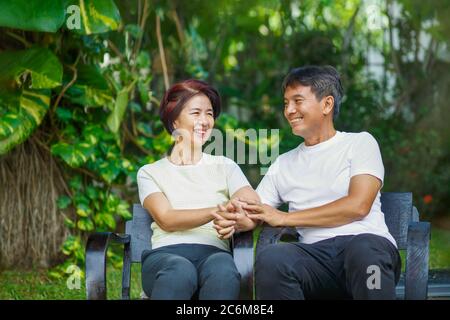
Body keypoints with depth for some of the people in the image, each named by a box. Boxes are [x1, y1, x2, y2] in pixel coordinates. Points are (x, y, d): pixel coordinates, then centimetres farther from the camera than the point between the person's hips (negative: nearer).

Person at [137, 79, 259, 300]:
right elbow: (166, 220, -1)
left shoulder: (225, 167, 23)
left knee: (223, 272, -38)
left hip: (214, 252, 1)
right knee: (180, 271, -39)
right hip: (165, 254, -1)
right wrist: (216, 211, -18)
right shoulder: (150, 173, 19)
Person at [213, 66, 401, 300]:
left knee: (363, 249, -40)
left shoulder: (360, 143, 12)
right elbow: (254, 214, 22)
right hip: (316, 252, 3)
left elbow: (358, 206, -3)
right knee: (270, 259, -32)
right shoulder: (283, 164, 26)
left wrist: (283, 218, -1)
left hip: (367, 242, -3)